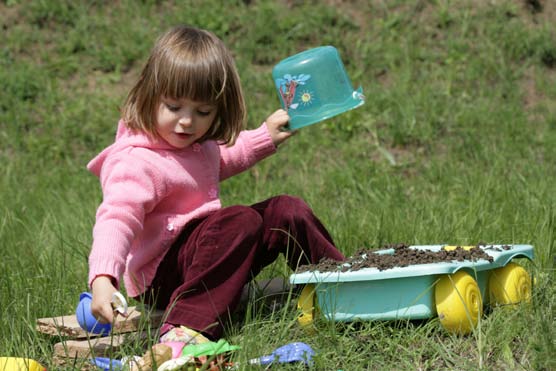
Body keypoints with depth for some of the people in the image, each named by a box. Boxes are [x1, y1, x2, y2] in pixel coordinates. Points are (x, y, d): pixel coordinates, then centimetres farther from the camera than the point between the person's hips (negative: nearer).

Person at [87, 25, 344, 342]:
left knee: (286, 210, 4)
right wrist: (102, 278, -52)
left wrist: (265, 137, 27)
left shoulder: (197, 143, 7)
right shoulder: (136, 163, -24)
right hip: (161, 278, -9)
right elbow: (116, 219, -37)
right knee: (240, 221, -32)